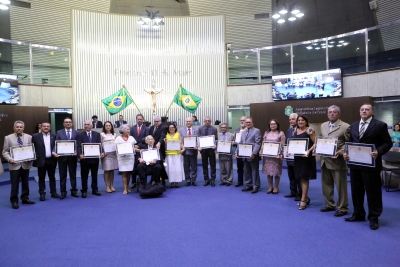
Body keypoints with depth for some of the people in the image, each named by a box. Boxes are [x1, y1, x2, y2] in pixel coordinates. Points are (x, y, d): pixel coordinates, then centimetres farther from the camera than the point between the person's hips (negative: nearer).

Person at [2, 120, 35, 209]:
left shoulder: (29, 137, 7)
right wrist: (9, 159, -16)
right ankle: (14, 201, 13)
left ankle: (25, 198, 25)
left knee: (25, 182, 12)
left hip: (26, 164, 2)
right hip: (14, 164, -2)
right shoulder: (8, 138, 2)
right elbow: (5, 151, 1)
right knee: (15, 184, 1)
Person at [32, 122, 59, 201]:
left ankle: (53, 192, 20)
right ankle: (42, 194, 15)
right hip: (41, 160, -2)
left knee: (52, 177, 11)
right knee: (41, 178, 7)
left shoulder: (54, 136, 5)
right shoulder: (35, 136, 0)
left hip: (51, 160, 2)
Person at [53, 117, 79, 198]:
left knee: (73, 174, 10)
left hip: (72, 156, 0)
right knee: (62, 175, 7)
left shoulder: (76, 132, 4)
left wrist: (77, 151, -20)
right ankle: (63, 192, 16)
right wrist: (54, 152, -20)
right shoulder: (59, 132, 5)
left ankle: (74, 191, 19)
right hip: (62, 156, 0)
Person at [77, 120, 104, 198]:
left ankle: (95, 190, 23)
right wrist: (80, 154, -27)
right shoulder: (80, 135, 1)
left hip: (95, 158, 2)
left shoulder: (97, 134, 7)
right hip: (84, 158, -2)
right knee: (84, 176, 7)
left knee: (94, 175, 12)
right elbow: (79, 146, -9)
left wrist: (102, 152, -18)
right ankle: (84, 191, 16)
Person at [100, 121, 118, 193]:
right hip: (105, 154, -3)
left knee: (112, 170, 7)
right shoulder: (102, 134, 2)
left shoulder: (114, 134, 11)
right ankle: (107, 186, 5)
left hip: (113, 154, 3)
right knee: (106, 170, -2)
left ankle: (112, 185, 15)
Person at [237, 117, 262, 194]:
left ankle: (255, 187, 10)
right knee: (247, 171, 13)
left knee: (254, 172, 1)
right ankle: (248, 185, 23)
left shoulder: (257, 131, -4)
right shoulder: (243, 132, 19)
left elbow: (258, 143, -13)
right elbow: (241, 143, 18)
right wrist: (237, 152, 4)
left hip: (252, 156, -7)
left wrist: (254, 153, -22)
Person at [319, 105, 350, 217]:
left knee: (340, 186, 4)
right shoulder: (323, 126, 12)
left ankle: (342, 208, 18)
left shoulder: (345, 127, -8)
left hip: (338, 161, -6)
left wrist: (339, 152, -23)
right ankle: (329, 204, 30)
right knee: (326, 184, 15)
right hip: (324, 160, 6)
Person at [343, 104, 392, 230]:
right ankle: (358, 214, 28)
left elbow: (387, 143, -6)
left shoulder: (380, 125, -3)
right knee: (356, 190, 14)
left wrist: (378, 152, -23)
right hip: (354, 163, 5)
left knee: (373, 191, 4)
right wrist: (346, 152, -4)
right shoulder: (353, 125, 12)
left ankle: (373, 218, 17)